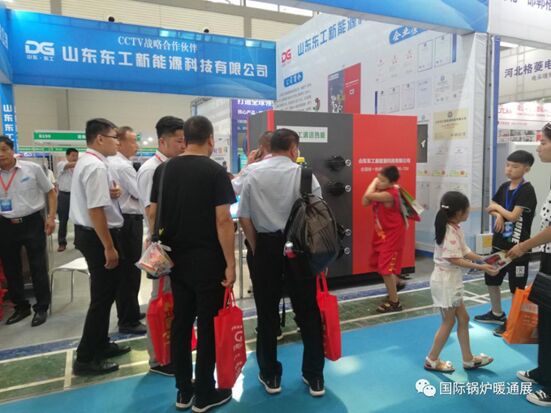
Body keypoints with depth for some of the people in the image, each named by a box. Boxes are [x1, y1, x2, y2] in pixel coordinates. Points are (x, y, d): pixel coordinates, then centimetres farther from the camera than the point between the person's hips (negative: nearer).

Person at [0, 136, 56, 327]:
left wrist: (51, 217, -5)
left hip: (32, 223, -3)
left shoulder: (33, 169, -4)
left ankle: (41, 307, 20)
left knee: (38, 268, 4)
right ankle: (21, 307, 32)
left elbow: (51, 192, 3)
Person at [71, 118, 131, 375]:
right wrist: (109, 247, -23)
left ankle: (100, 345, 34)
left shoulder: (86, 161, 13)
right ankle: (85, 359, 12)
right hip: (98, 236, -11)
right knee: (102, 297, 0)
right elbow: (95, 210, -25)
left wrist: (110, 193, 2)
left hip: (88, 233, 11)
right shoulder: (96, 166, -20)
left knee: (104, 293, 20)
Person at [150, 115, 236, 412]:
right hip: (208, 261, -5)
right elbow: (223, 221, -16)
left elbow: (153, 214, 8)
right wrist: (230, 263, -11)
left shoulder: (163, 169, 5)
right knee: (208, 326, 6)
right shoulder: (215, 171, -11)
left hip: (176, 259, 6)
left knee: (180, 323, 14)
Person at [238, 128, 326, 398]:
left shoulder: (254, 175, 0)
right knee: (307, 312, 11)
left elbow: (244, 218, 0)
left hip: (266, 246, 1)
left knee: (267, 313, 12)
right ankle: (314, 377, 22)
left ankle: (270, 376, 25)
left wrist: (256, 249, 11)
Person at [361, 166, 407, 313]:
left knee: (386, 268, -7)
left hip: (392, 235, -9)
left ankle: (394, 302, 6)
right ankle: (396, 283, 47)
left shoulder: (389, 194, -27)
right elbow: (365, 202, -4)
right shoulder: (381, 192, 2)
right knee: (381, 264, 22)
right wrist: (374, 182, -9)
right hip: (381, 233, 10)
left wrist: (374, 183, -19)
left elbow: (368, 195, -38)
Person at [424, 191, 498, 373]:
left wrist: (486, 260, 3)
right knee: (449, 322, 4)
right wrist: (481, 268, -23)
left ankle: (468, 359, 31)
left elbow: (466, 252, 12)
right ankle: (432, 360, 18)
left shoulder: (456, 229, 8)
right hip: (445, 281, -10)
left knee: (463, 318, 17)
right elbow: (455, 260, -25)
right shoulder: (450, 231, -22)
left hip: (452, 281, 10)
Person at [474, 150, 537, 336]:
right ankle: (497, 314, 36)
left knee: (516, 286, 4)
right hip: (499, 243, 8)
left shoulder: (527, 190, -16)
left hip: (517, 247, -8)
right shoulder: (504, 187, 7)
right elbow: (491, 208, 10)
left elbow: (513, 216, -22)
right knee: (491, 279, 18)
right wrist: (498, 215, -12)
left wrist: (497, 207, -5)